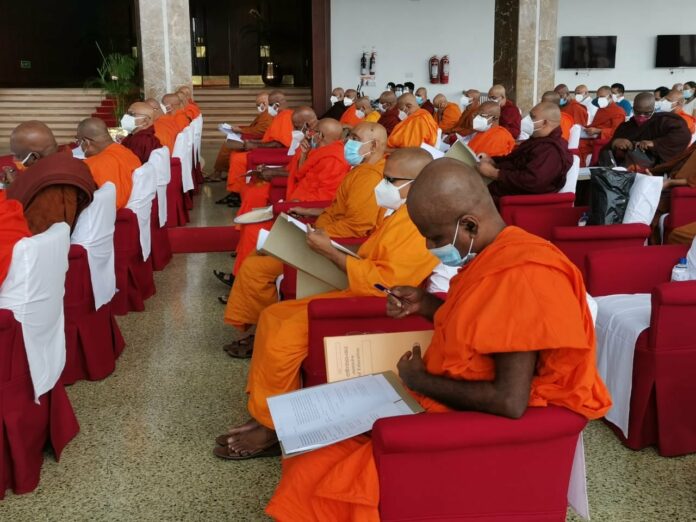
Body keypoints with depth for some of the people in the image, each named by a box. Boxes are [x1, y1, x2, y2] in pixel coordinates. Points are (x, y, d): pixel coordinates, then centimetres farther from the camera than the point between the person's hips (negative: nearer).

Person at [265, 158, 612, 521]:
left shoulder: (520, 276, -26)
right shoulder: (491, 256, 3)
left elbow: (510, 401, -29)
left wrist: (423, 381, -16)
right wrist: (425, 305, 4)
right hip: (453, 405, 10)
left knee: (323, 480, -11)